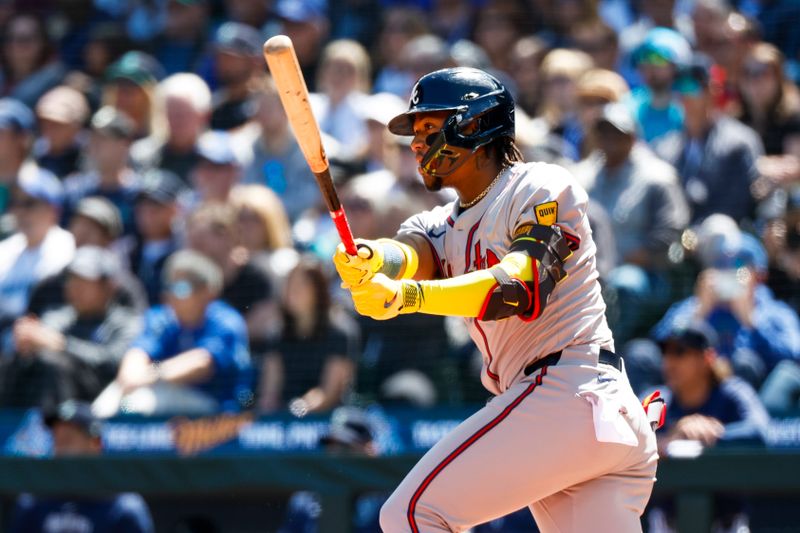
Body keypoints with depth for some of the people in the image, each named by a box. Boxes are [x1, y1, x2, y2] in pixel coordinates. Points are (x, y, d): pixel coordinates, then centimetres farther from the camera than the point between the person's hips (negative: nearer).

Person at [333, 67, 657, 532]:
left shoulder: (544, 188, -2)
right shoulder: (443, 226, 21)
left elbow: (523, 287, -20)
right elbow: (413, 253, -3)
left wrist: (411, 295, -35)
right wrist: (373, 259, -29)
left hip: (569, 390, -9)